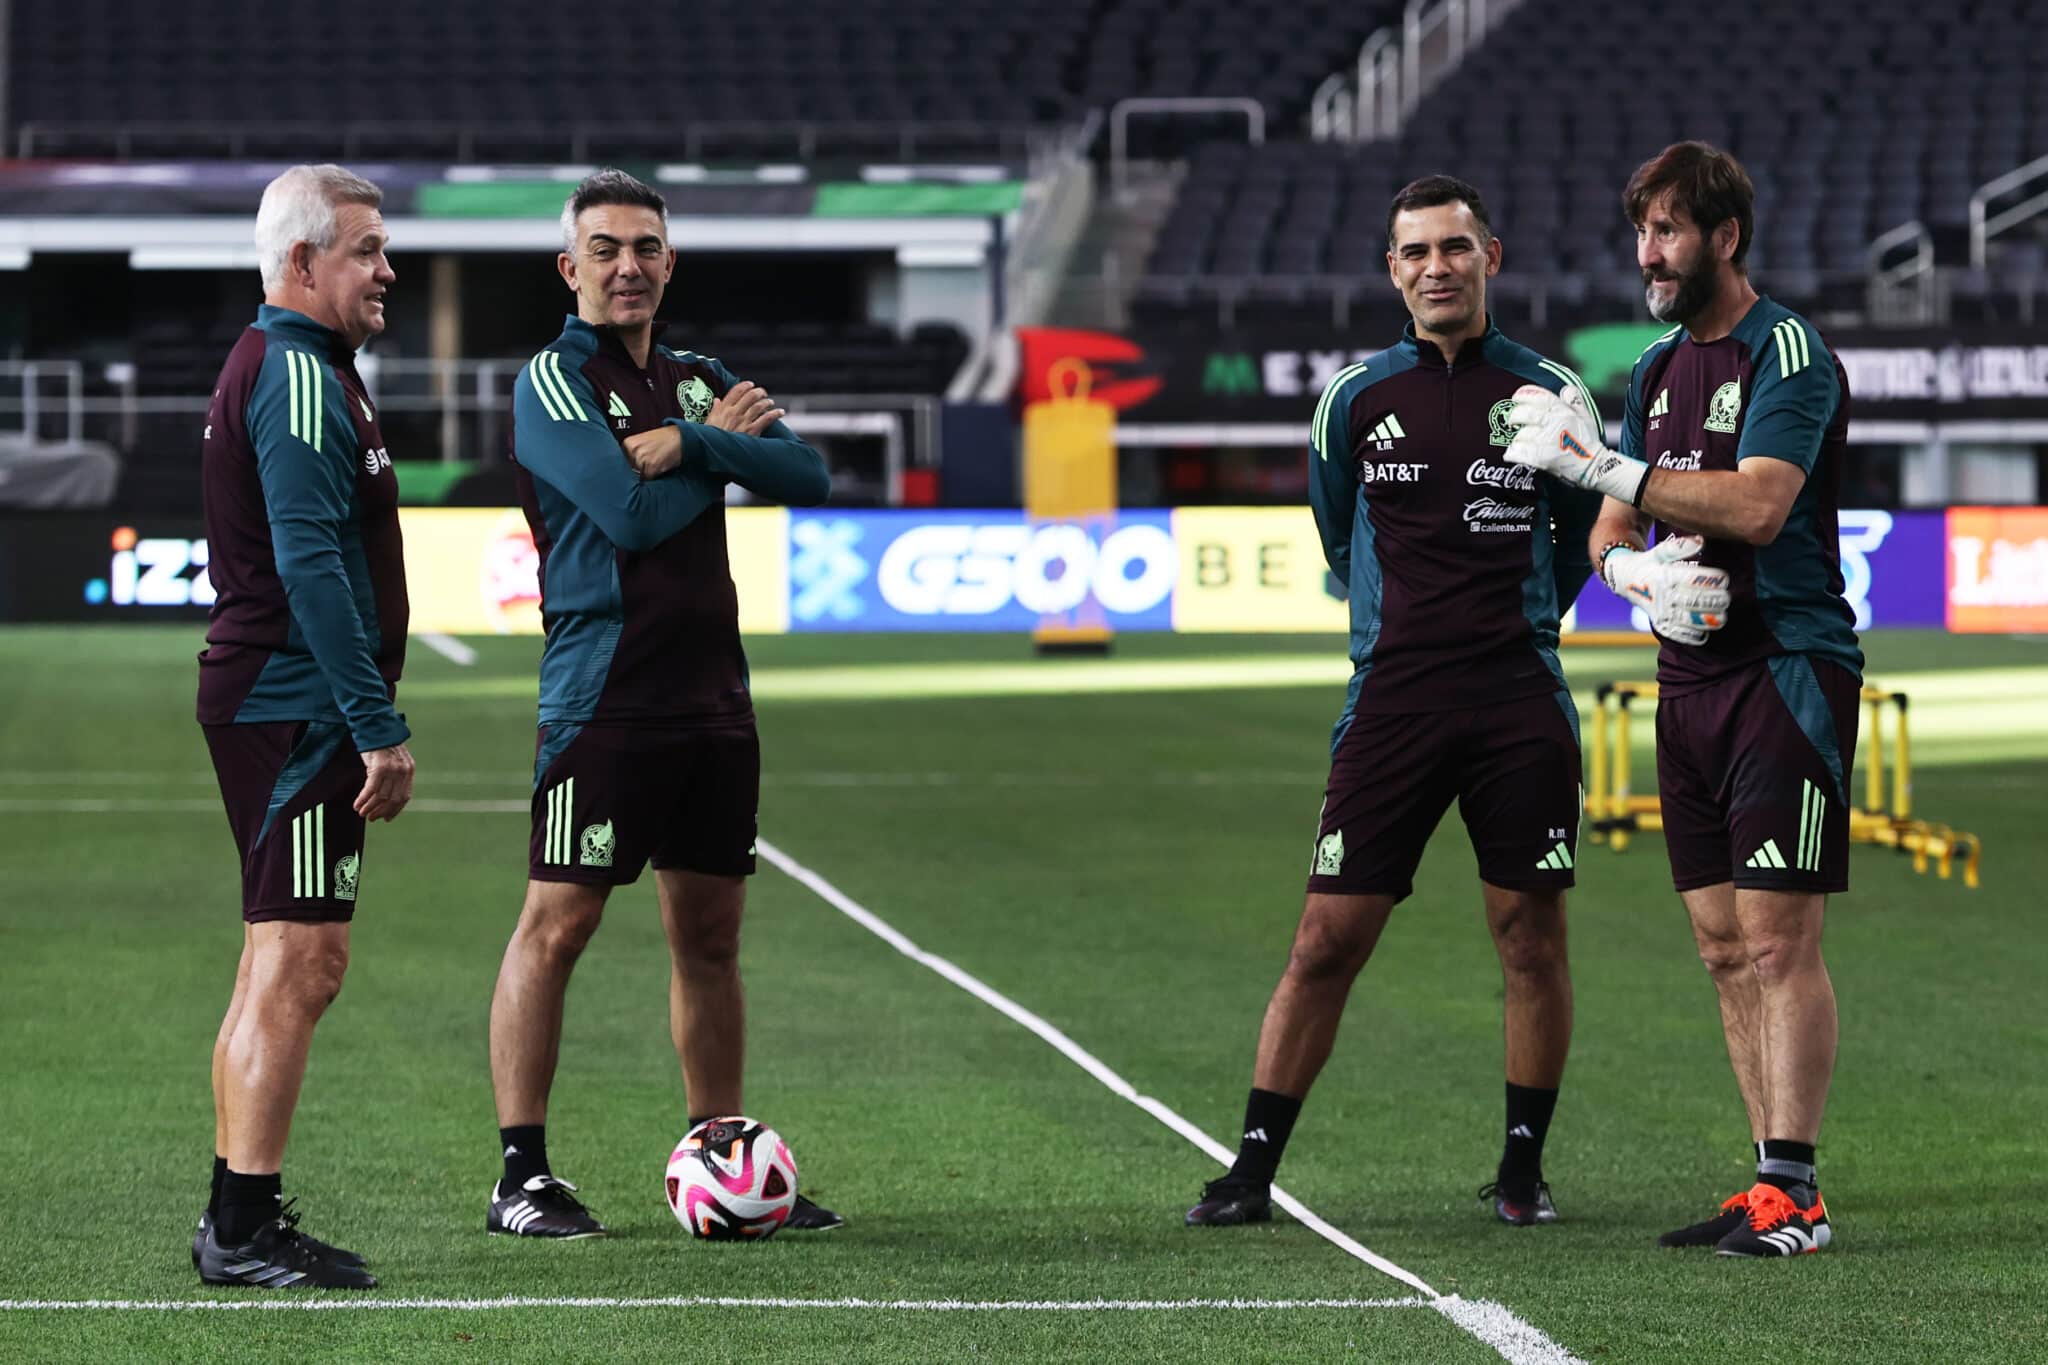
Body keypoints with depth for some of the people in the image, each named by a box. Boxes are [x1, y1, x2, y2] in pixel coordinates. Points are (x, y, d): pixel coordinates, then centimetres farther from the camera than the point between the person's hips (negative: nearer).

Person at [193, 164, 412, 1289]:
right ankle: (244, 1228, -9)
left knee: (283, 967, 13)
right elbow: (311, 566, -22)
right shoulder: (298, 377, -15)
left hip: (265, 704, 11)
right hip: (298, 714, -11)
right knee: (296, 965, -10)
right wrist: (379, 725, -22)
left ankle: (238, 1222, 18)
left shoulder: (279, 370, 19)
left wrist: (364, 715, 23)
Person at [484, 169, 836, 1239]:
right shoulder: (552, 380, -4)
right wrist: (726, 439, -2)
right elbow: (631, 514, -16)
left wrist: (691, 445, -12)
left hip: (712, 697, 7)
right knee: (556, 924, -7)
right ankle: (521, 1177, -3)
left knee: (709, 933, 11)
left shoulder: (703, 382, 16)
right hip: (603, 697, -7)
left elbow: (806, 477, 1)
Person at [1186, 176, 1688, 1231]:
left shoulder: (1547, 393, 4)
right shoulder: (1355, 398, 6)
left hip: (1520, 702, 0)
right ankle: (1253, 1170, 4)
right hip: (1392, 698, 0)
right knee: (1326, 943, -3)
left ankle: (1522, 1167, 15)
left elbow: (1582, 537, 17)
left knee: (1532, 938, 1)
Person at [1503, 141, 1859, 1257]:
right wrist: (1624, 562, -6)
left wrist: (1601, 464, -25)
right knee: (1724, 946, 6)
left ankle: (1792, 1192, -11)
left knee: (1777, 941, -11)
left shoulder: (1789, 352, -9)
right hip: (1689, 677, 8)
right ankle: (1773, 1188, 9)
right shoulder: (1660, 367, 16)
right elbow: (1609, 526, 18)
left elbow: (1758, 504, -23)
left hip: (1788, 671, -8)